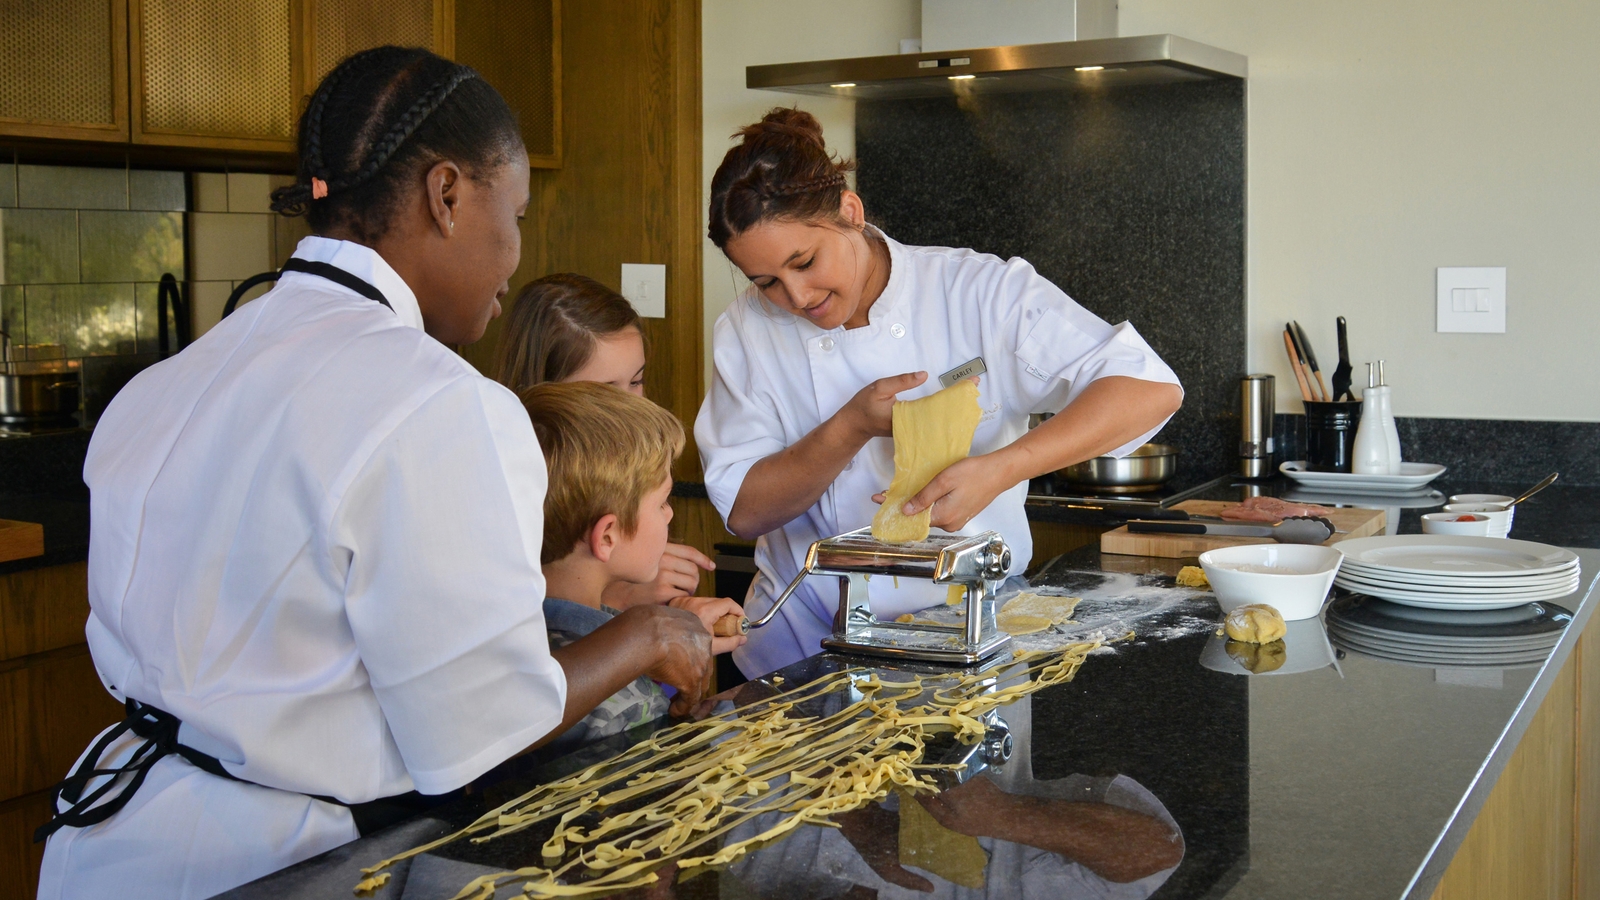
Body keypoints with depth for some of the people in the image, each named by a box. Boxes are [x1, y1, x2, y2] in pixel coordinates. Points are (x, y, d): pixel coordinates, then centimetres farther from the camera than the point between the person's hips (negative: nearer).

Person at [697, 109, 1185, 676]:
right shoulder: (747, 332, -1)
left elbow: (1150, 389, -17)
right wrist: (852, 427, -19)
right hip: (807, 644, 1)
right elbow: (745, 512, -4)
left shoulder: (981, 292, -9)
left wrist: (996, 471, -29)